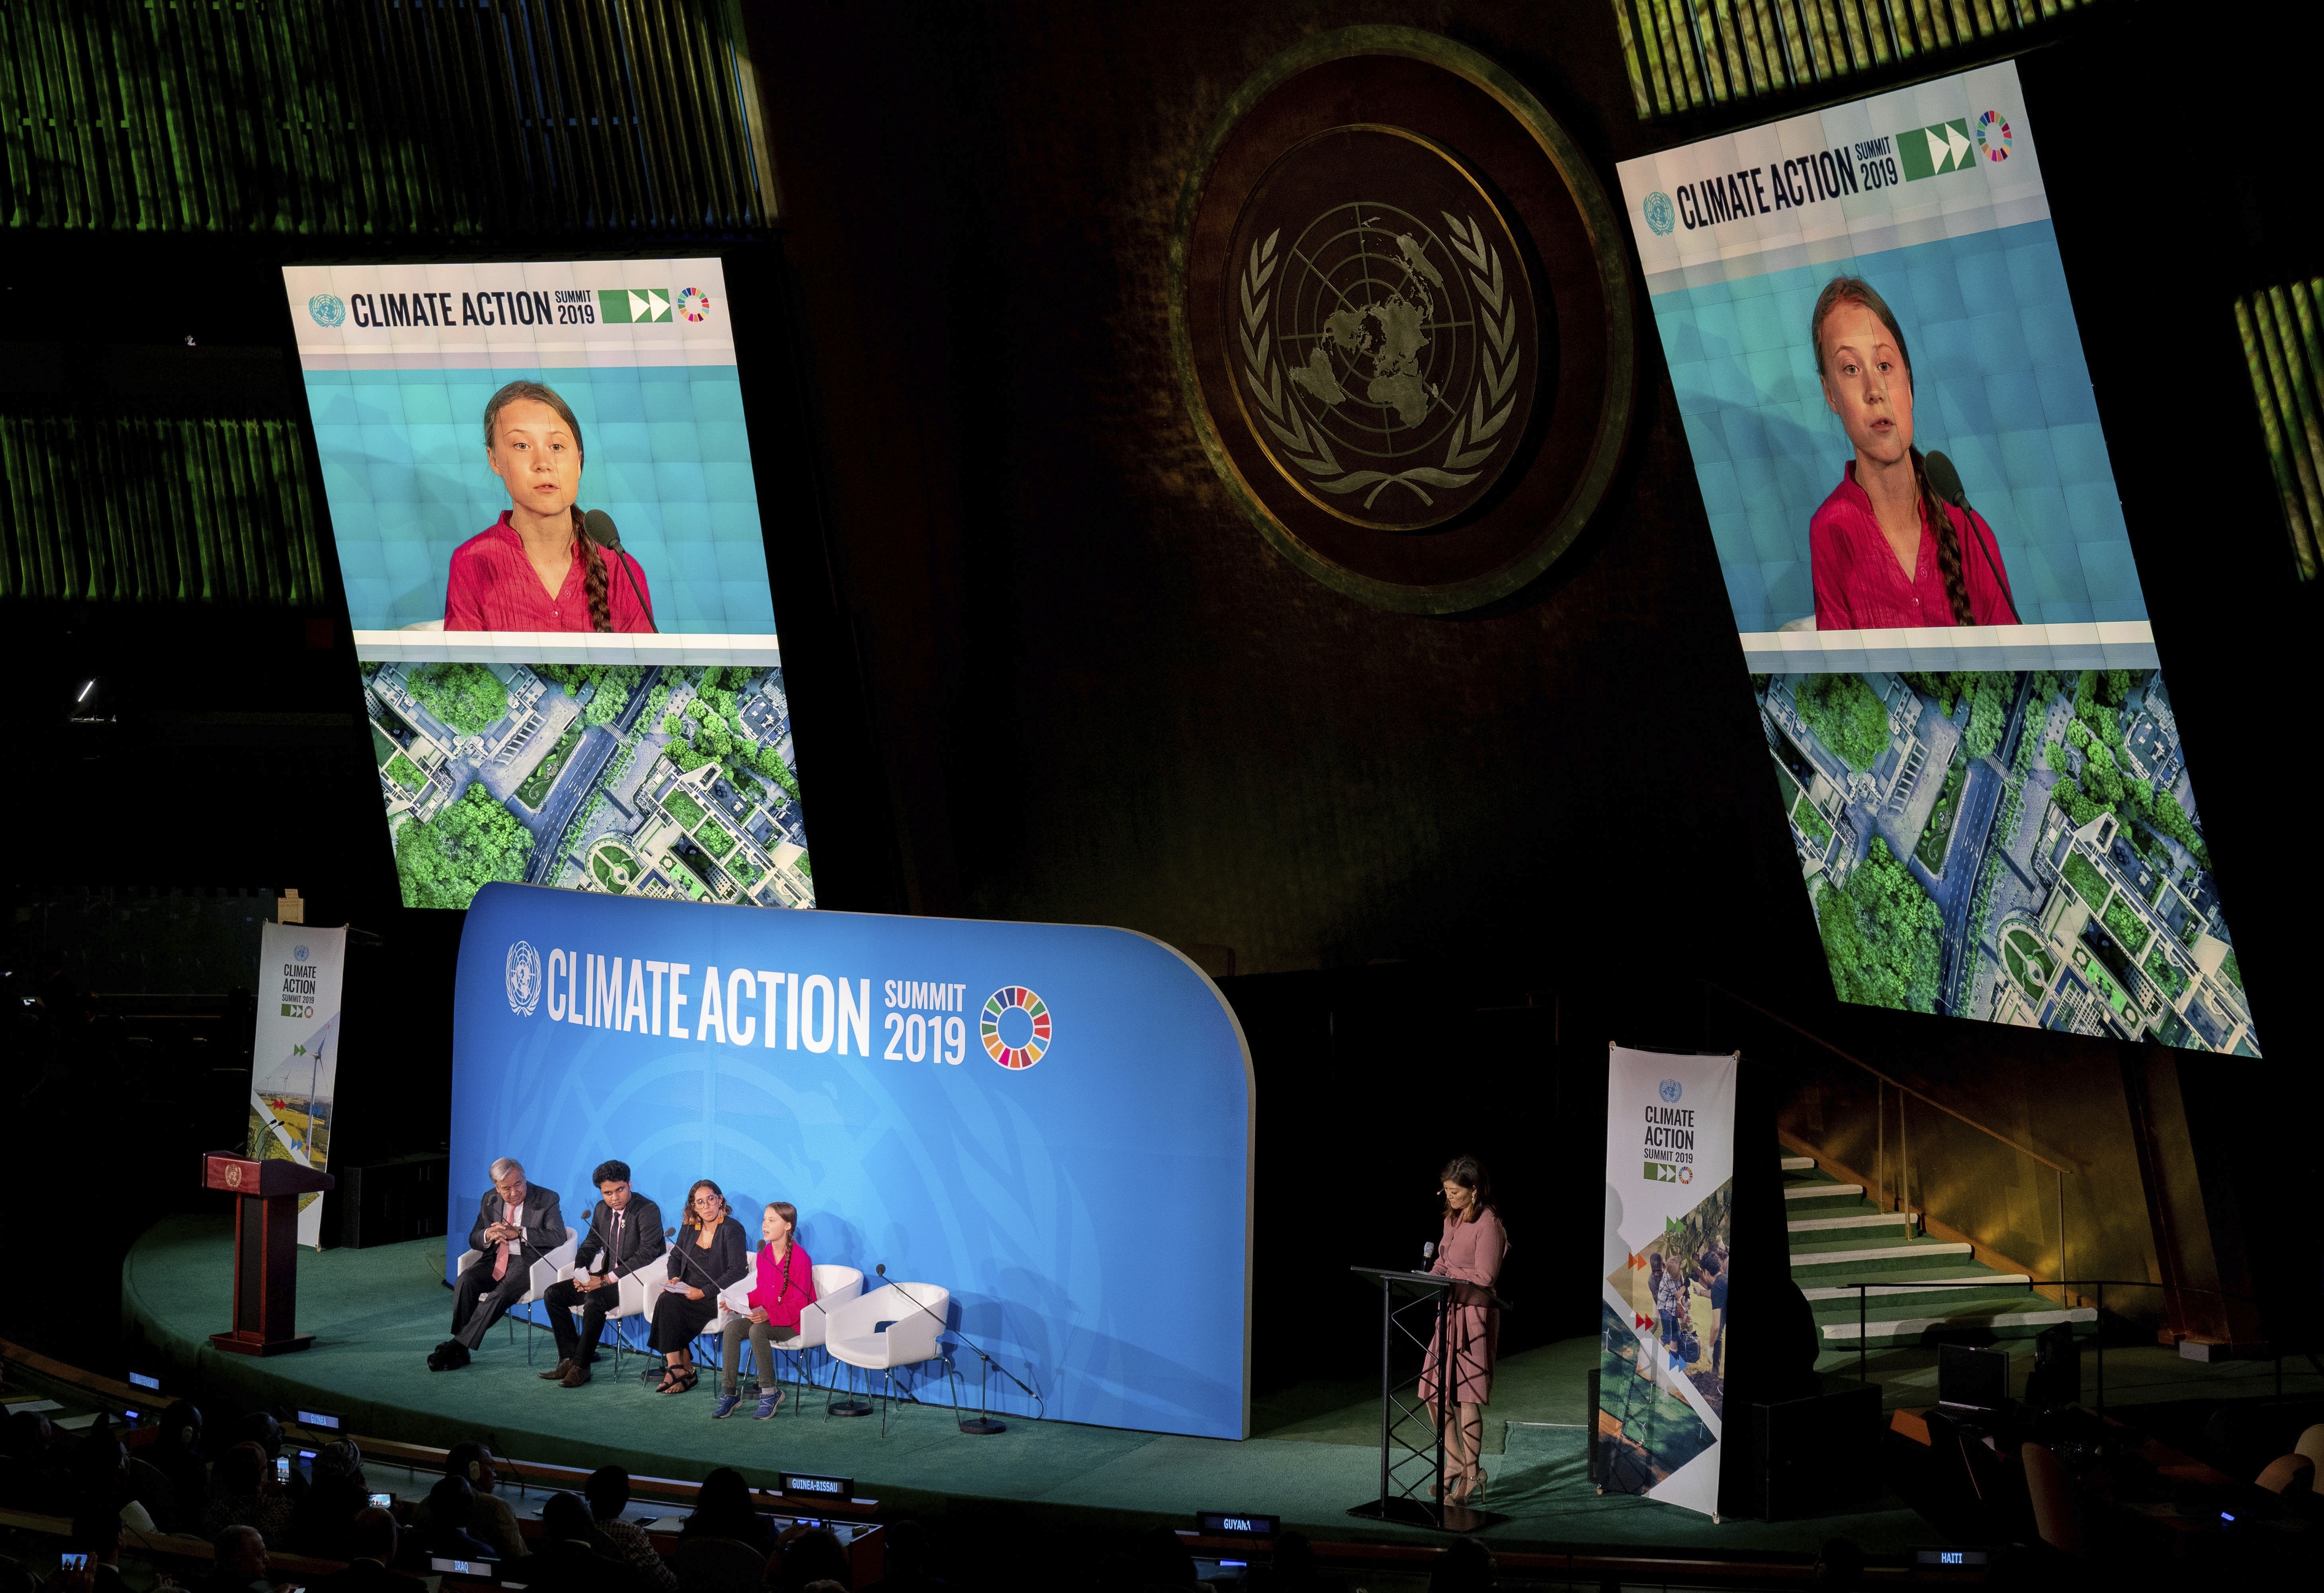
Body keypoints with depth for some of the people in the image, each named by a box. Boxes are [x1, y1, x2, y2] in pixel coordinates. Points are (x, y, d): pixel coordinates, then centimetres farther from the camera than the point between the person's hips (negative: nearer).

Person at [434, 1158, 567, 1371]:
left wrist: (519, 1233, -20)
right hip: (494, 1261, 4)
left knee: (500, 1294, -32)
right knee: (465, 1281, -26)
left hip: (526, 1262, -4)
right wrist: (488, 1235, -13)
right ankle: (460, 1351, -26)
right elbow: (474, 1240, 12)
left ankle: (458, 1346, -27)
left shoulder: (546, 1200, -1)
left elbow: (558, 1237, -13)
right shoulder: (490, 1201, 12)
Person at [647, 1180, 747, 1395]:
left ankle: (677, 1369, -19)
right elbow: (675, 1257, 27)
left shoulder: (732, 1229, -7)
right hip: (688, 1293, 6)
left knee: (669, 1303, -28)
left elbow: (737, 1271, -14)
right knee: (666, 1301, -28)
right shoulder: (689, 1228, 13)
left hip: (716, 1297, -6)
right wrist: (674, 1278, 4)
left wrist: (703, 1292, -18)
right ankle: (684, 1370, -23)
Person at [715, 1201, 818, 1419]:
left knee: (757, 1330, -33)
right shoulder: (764, 1254, 7)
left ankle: (770, 1392, -19)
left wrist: (770, 1315, -31)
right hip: (767, 1317, 7)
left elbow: (800, 1303, -18)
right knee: (732, 1329, -18)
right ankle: (729, 1392, -15)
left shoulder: (800, 1258, -17)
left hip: (795, 1321, -7)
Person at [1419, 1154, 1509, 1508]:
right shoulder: (1453, 1219, 13)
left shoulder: (1488, 1225, -14)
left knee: (1466, 1397, -5)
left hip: (1475, 1314, -9)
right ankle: (1456, 1463, 23)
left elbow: (1484, 1277, -17)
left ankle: (1471, 1476, 5)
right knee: (1433, 1392, 9)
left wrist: (1447, 1277, -14)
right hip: (1449, 1311, 9)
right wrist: (1432, 1277, -1)